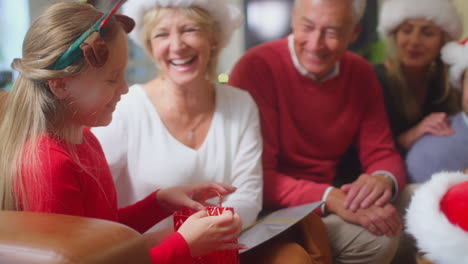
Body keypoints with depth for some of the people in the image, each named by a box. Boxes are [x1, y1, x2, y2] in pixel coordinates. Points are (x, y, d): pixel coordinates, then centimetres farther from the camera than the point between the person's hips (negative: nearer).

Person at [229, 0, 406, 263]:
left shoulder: (361, 74, 1)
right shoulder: (258, 67, -19)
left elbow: (382, 153, 2)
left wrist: (384, 180, -24)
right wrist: (331, 198, -34)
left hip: (327, 207, 6)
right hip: (273, 208, -6)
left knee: (383, 236, -22)